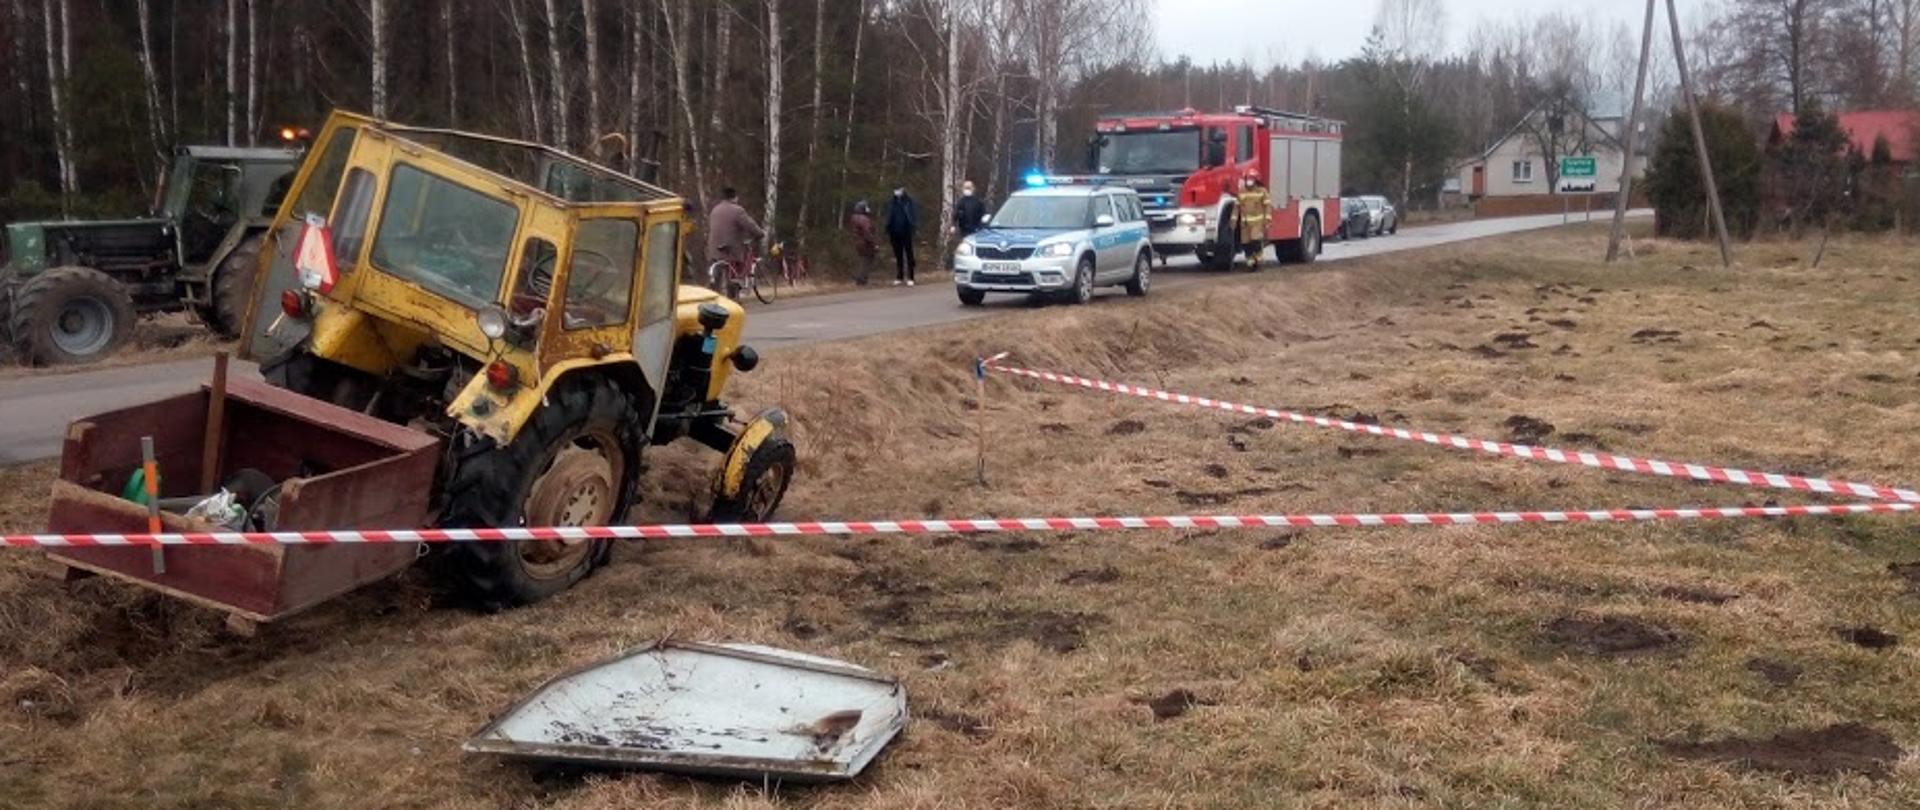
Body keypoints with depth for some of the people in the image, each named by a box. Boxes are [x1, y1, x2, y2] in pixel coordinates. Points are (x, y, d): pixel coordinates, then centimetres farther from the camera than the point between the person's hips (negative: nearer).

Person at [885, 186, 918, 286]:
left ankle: (910, 278, 4)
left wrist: (914, 228, -16)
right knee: (898, 256, 10)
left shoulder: (909, 202, -4)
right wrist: (888, 232, 4)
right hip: (895, 234, 4)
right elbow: (889, 218, 9)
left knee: (909, 255, 1)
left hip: (906, 233, -4)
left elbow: (914, 216, -7)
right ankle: (899, 277, 16)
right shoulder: (892, 204, 7)